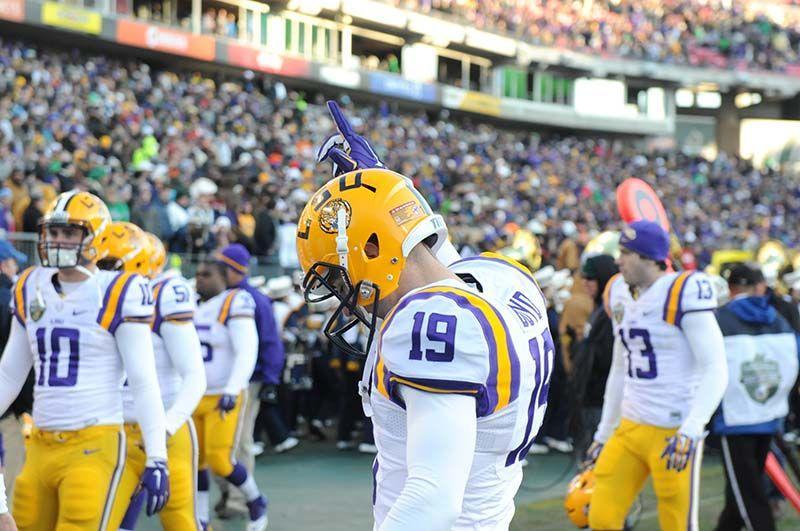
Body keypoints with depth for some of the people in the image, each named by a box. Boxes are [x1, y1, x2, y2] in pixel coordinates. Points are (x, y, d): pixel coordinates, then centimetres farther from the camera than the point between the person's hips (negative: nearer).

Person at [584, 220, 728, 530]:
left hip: (673, 432, -7)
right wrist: (603, 434, 23)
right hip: (629, 429, 7)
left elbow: (716, 371, -17)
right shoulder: (621, 295, 10)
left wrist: (690, 432, -26)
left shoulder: (683, 293, -13)